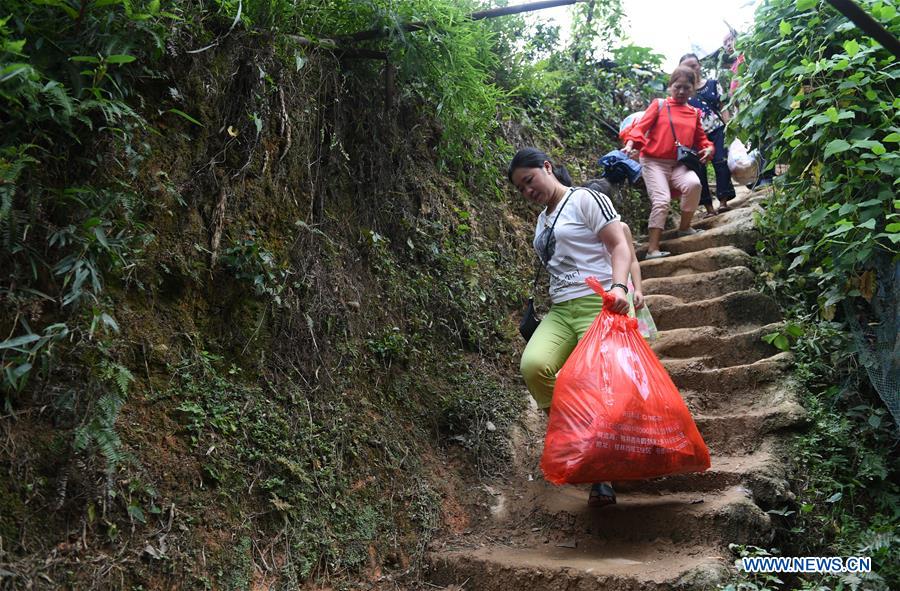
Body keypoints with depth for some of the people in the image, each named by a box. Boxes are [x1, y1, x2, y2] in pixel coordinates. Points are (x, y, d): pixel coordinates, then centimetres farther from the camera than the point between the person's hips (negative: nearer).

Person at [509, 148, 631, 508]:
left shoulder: (585, 199, 2)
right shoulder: (541, 221, 23)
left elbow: (619, 245, -7)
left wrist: (618, 286, -24)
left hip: (599, 304, -6)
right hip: (560, 311, 6)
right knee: (533, 365, -22)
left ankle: (602, 477, 0)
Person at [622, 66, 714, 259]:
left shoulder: (694, 114, 16)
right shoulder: (659, 105, 5)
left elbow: (701, 138, 20)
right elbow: (641, 126, -6)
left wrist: (708, 148, -3)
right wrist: (630, 143, -25)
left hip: (678, 164, 3)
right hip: (654, 162, -3)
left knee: (693, 183, -27)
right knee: (662, 200, -21)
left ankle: (684, 227, -6)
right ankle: (653, 249, -17)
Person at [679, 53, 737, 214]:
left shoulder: (713, 84, 7)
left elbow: (723, 108, 7)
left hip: (717, 130, 0)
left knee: (721, 163, -7)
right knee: (699, 169, -3)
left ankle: (723, 200, 0)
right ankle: (708, 206, 4)